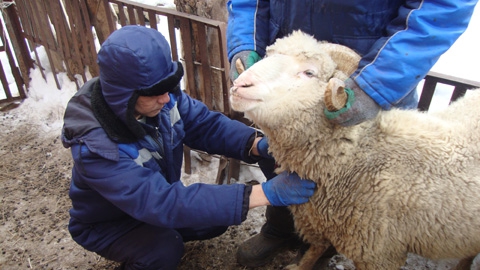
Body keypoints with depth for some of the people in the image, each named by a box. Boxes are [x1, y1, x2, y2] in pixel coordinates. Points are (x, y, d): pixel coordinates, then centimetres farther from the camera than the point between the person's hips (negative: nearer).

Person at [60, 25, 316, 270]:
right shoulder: (95, 147, -38)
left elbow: (207, 125, -17)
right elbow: (163, 202, -44)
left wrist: (259, 144, -39)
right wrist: (265, 192, -49)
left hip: (153, 199, 6)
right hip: (107, 223, -5)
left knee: (217, 218, -6)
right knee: (164, 249, -30)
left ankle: (159, 234, 18)